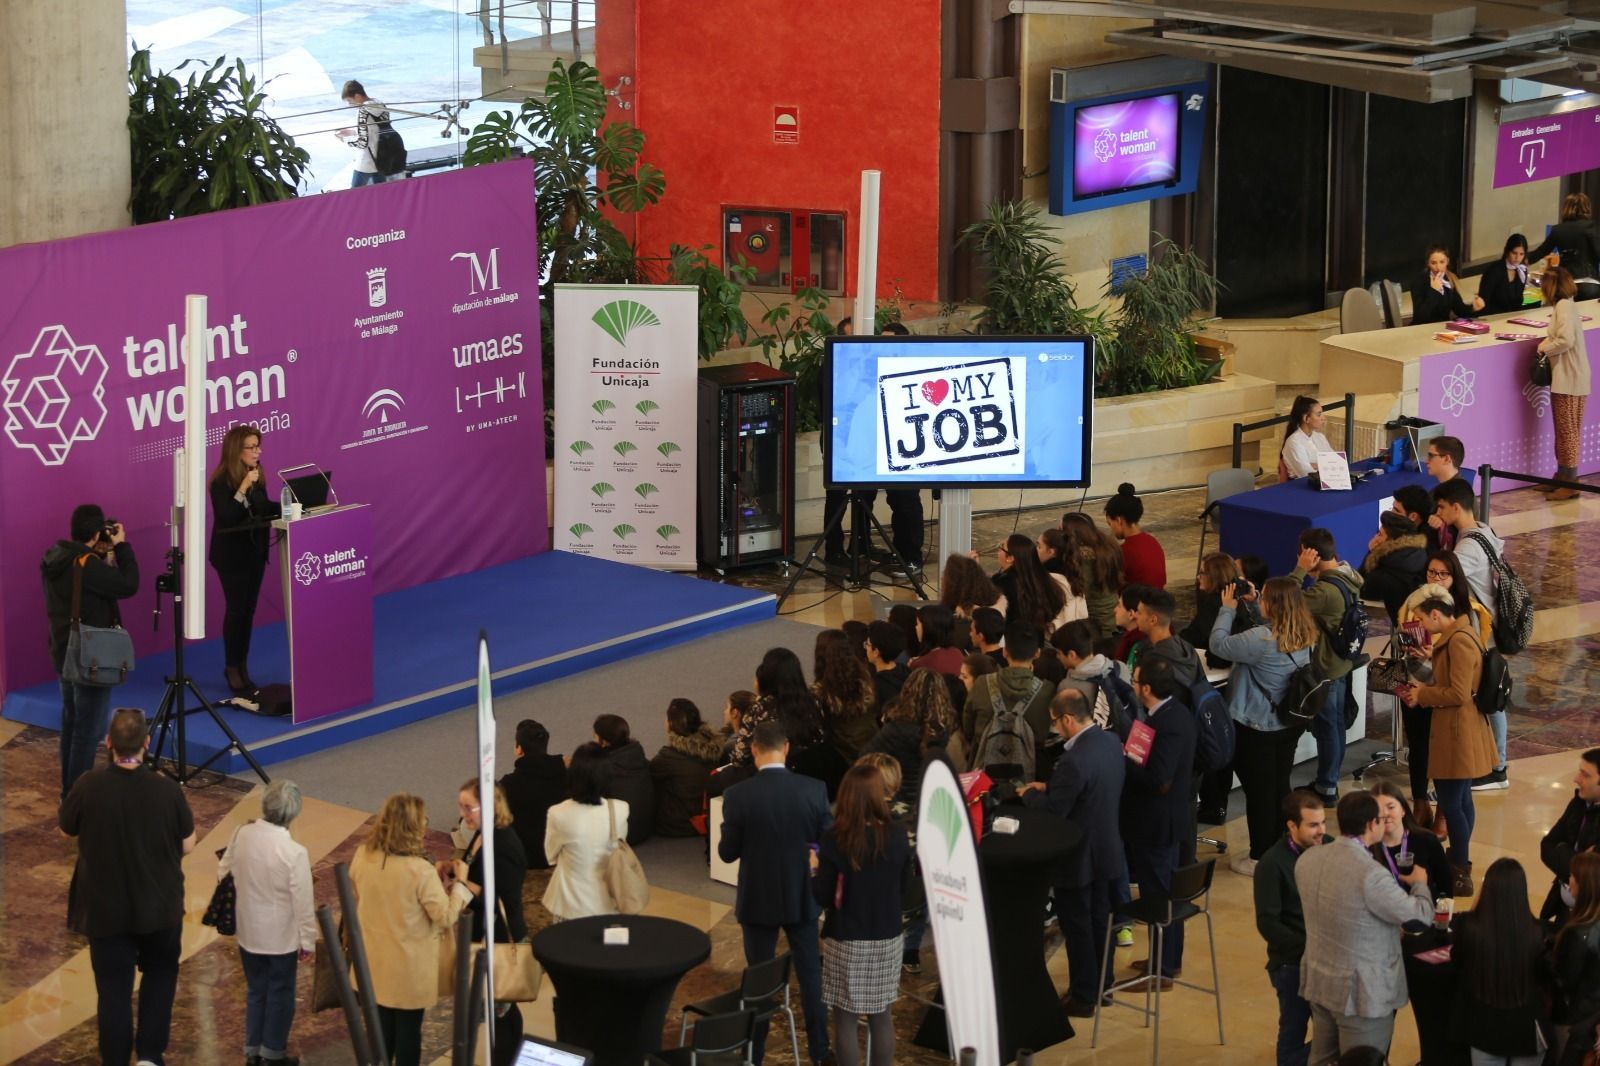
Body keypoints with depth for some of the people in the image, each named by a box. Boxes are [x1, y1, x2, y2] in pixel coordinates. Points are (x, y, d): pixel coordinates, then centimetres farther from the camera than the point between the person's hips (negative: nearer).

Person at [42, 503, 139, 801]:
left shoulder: (55, 559, 2)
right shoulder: (86, 566, -25)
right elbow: (128, 585, -23)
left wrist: (103, 554, 3)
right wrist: (121, 546, -14)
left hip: (64, 654, 9)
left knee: (71, 723, 19)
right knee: (89, 730, 0)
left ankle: (69, 790, 28)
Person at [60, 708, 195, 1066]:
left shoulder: (89, 786, -18)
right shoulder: (167, 790, -18)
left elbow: (67, 828, 1)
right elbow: (187, 846, -7)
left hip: (105, 907, 0)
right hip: (160, 905, 1)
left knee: (113, 988, 9)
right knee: (160, 975, 22)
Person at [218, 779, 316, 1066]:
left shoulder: (242, 835, -13)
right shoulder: (295, 853, -27)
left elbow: (223, 873, 2)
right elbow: (303, 903, -19)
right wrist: (308, 941, -5)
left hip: (248, 931, 5)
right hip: (281, 937, -5)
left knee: (255, 991, 22)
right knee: (280, 994, 15)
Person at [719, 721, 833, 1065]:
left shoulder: (739, 795, -17)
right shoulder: (814, 790, -12)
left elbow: (727, 853, -10)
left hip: (758, 900, -1)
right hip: (802, 897, 1)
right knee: (810, 973, 14)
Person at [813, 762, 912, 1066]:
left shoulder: (835, 840, -17)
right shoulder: (897, 835, -7)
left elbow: (823, 897, -11)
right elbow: (905, 887, 6)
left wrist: (815, 871, 6)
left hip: (846, 940, -4)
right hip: (887, 938, 4)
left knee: (845, 1020, 6)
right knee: (881, 1016, 15)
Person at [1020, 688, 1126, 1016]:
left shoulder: (1074, 761, -30)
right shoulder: (1112, 743, -2)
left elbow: (1052, 812, -24)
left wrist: (1029, 793, -5)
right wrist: (1048, 788, 7)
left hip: (1078, 859, -8)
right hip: (1108, 850, 8)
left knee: (1077, 928, 6)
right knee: (1099, 922, 20)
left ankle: (1082, 997, 16)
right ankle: (1101, 986, 32)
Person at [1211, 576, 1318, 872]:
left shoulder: (1262, 639, -28)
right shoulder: (1305, 637, -4)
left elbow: (1219, 644, -20)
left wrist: (1228, 608, -7)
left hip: (1256, 728, -7)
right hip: (1289, 724, 7)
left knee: (1258, 791, 5)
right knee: (1280, 787, 19)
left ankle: (1260, 857, 15)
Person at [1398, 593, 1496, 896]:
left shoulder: (1459, 641, -21)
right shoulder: (1454, 637, 13)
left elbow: (1459, 694, -23)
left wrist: (1421, 696, -12)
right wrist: (1423, 688, 8)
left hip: (1458, 731, -11)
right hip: (1454, 729, 11)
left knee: (1451, 802, -6)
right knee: (1460, 799, 19)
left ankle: (1461, 876, -2)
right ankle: (1459, 862, 29)